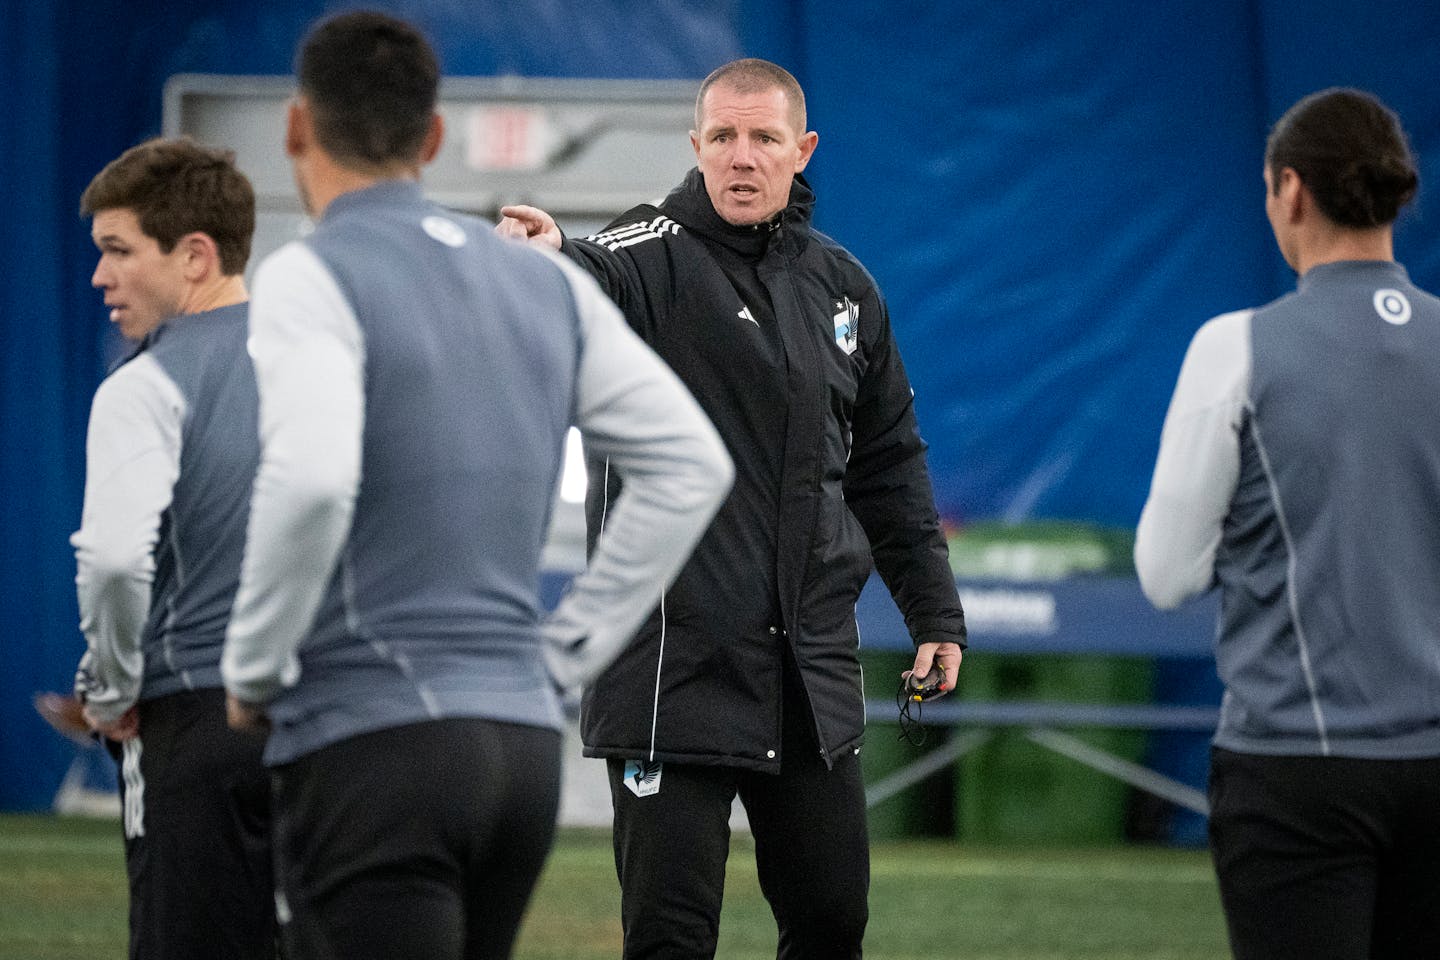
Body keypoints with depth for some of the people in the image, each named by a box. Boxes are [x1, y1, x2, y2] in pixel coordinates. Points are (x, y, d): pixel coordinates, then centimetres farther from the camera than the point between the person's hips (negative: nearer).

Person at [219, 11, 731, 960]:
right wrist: (567, 648, 15)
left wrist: (252, 672, -10)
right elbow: (694, 464, 13)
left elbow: (310, 480, -25)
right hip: (526, 739, 7)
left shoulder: (306, 282, -8)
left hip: (372, 745, -7)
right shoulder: (548, 283, 13)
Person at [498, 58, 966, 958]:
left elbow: (889, 463, 21)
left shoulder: (843, 286, 12)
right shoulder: (656, 258, -6)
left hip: (813, 669, 5)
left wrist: (934, 611, 19)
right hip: (678, 661, -5)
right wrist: (549, 259, -54)